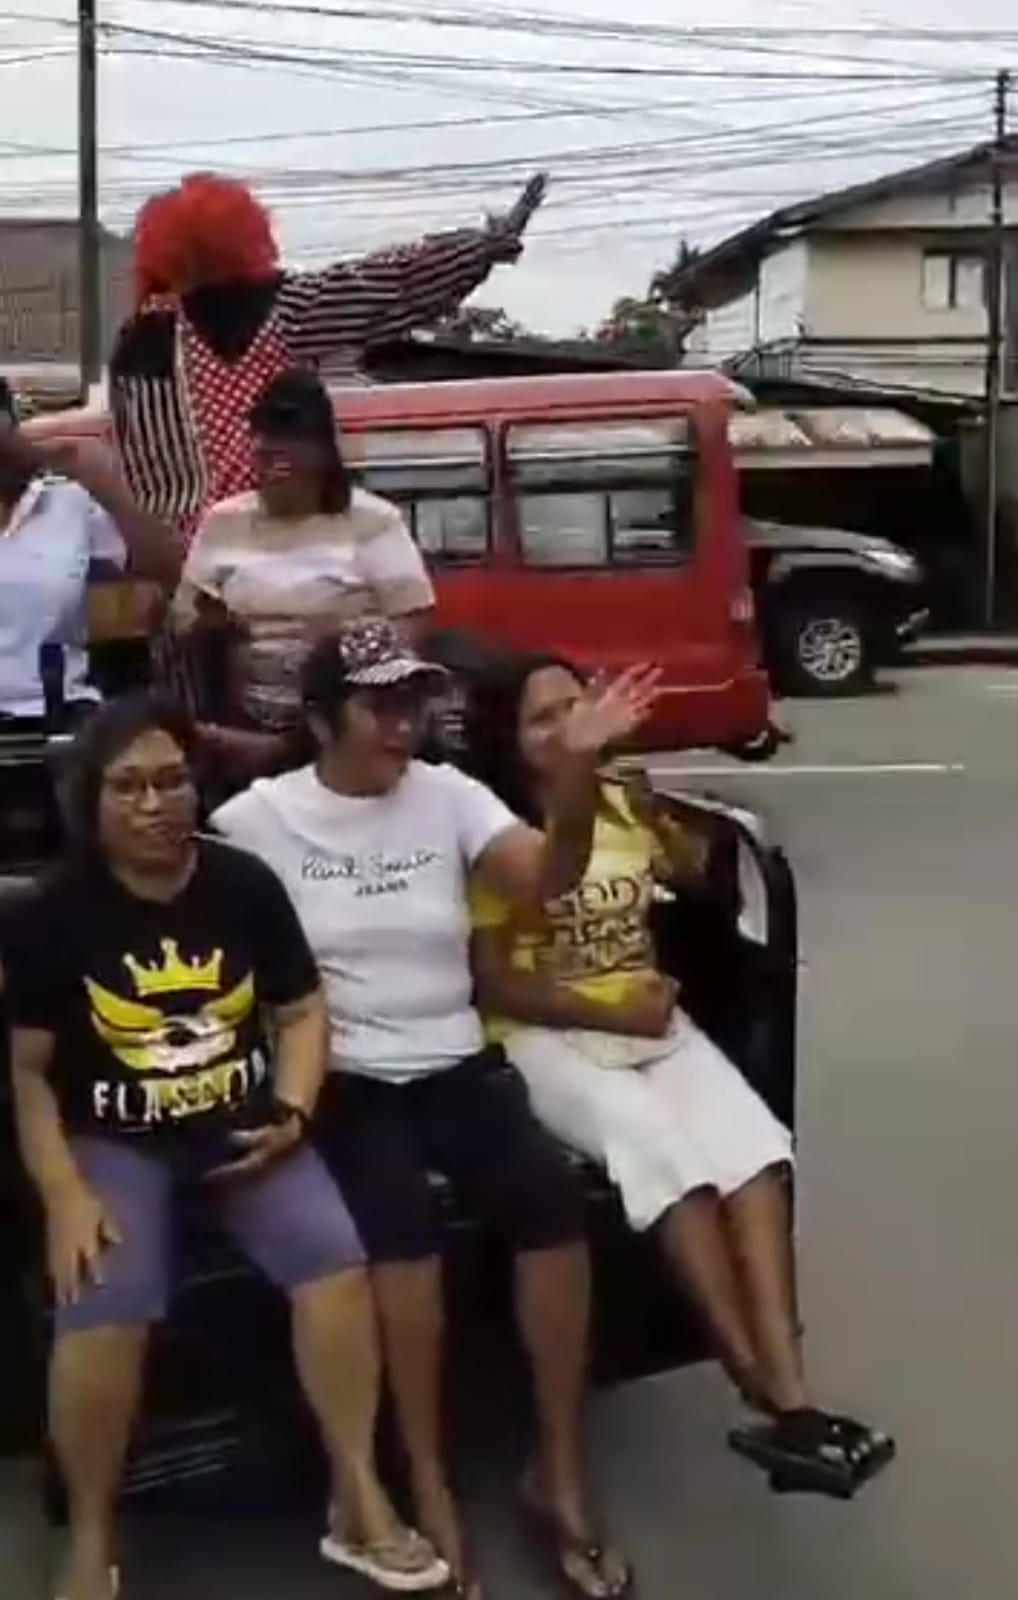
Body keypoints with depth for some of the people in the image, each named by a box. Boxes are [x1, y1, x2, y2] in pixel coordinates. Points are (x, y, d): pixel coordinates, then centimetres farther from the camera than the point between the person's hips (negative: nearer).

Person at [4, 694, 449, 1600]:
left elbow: (304, 1013, 8)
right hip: (115, 1142, -2)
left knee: (334, 1256, -22)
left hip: (241, 1125, 2)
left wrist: (291, 1114, -8)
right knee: (102, 1310, -26)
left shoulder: (245, 885, 1)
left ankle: (359, 1502, -5)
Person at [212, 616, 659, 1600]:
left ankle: (560, 1474, -7)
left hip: (457, 1064, 3)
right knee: (404, 1220, -32)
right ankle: (428, 1485, -14)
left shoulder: (447, 794, 4)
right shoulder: (259, 818, -2)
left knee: (551, 1199, -23)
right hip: (344, 1078, -3)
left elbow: (546, 878, -10)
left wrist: (578, 765, -26)